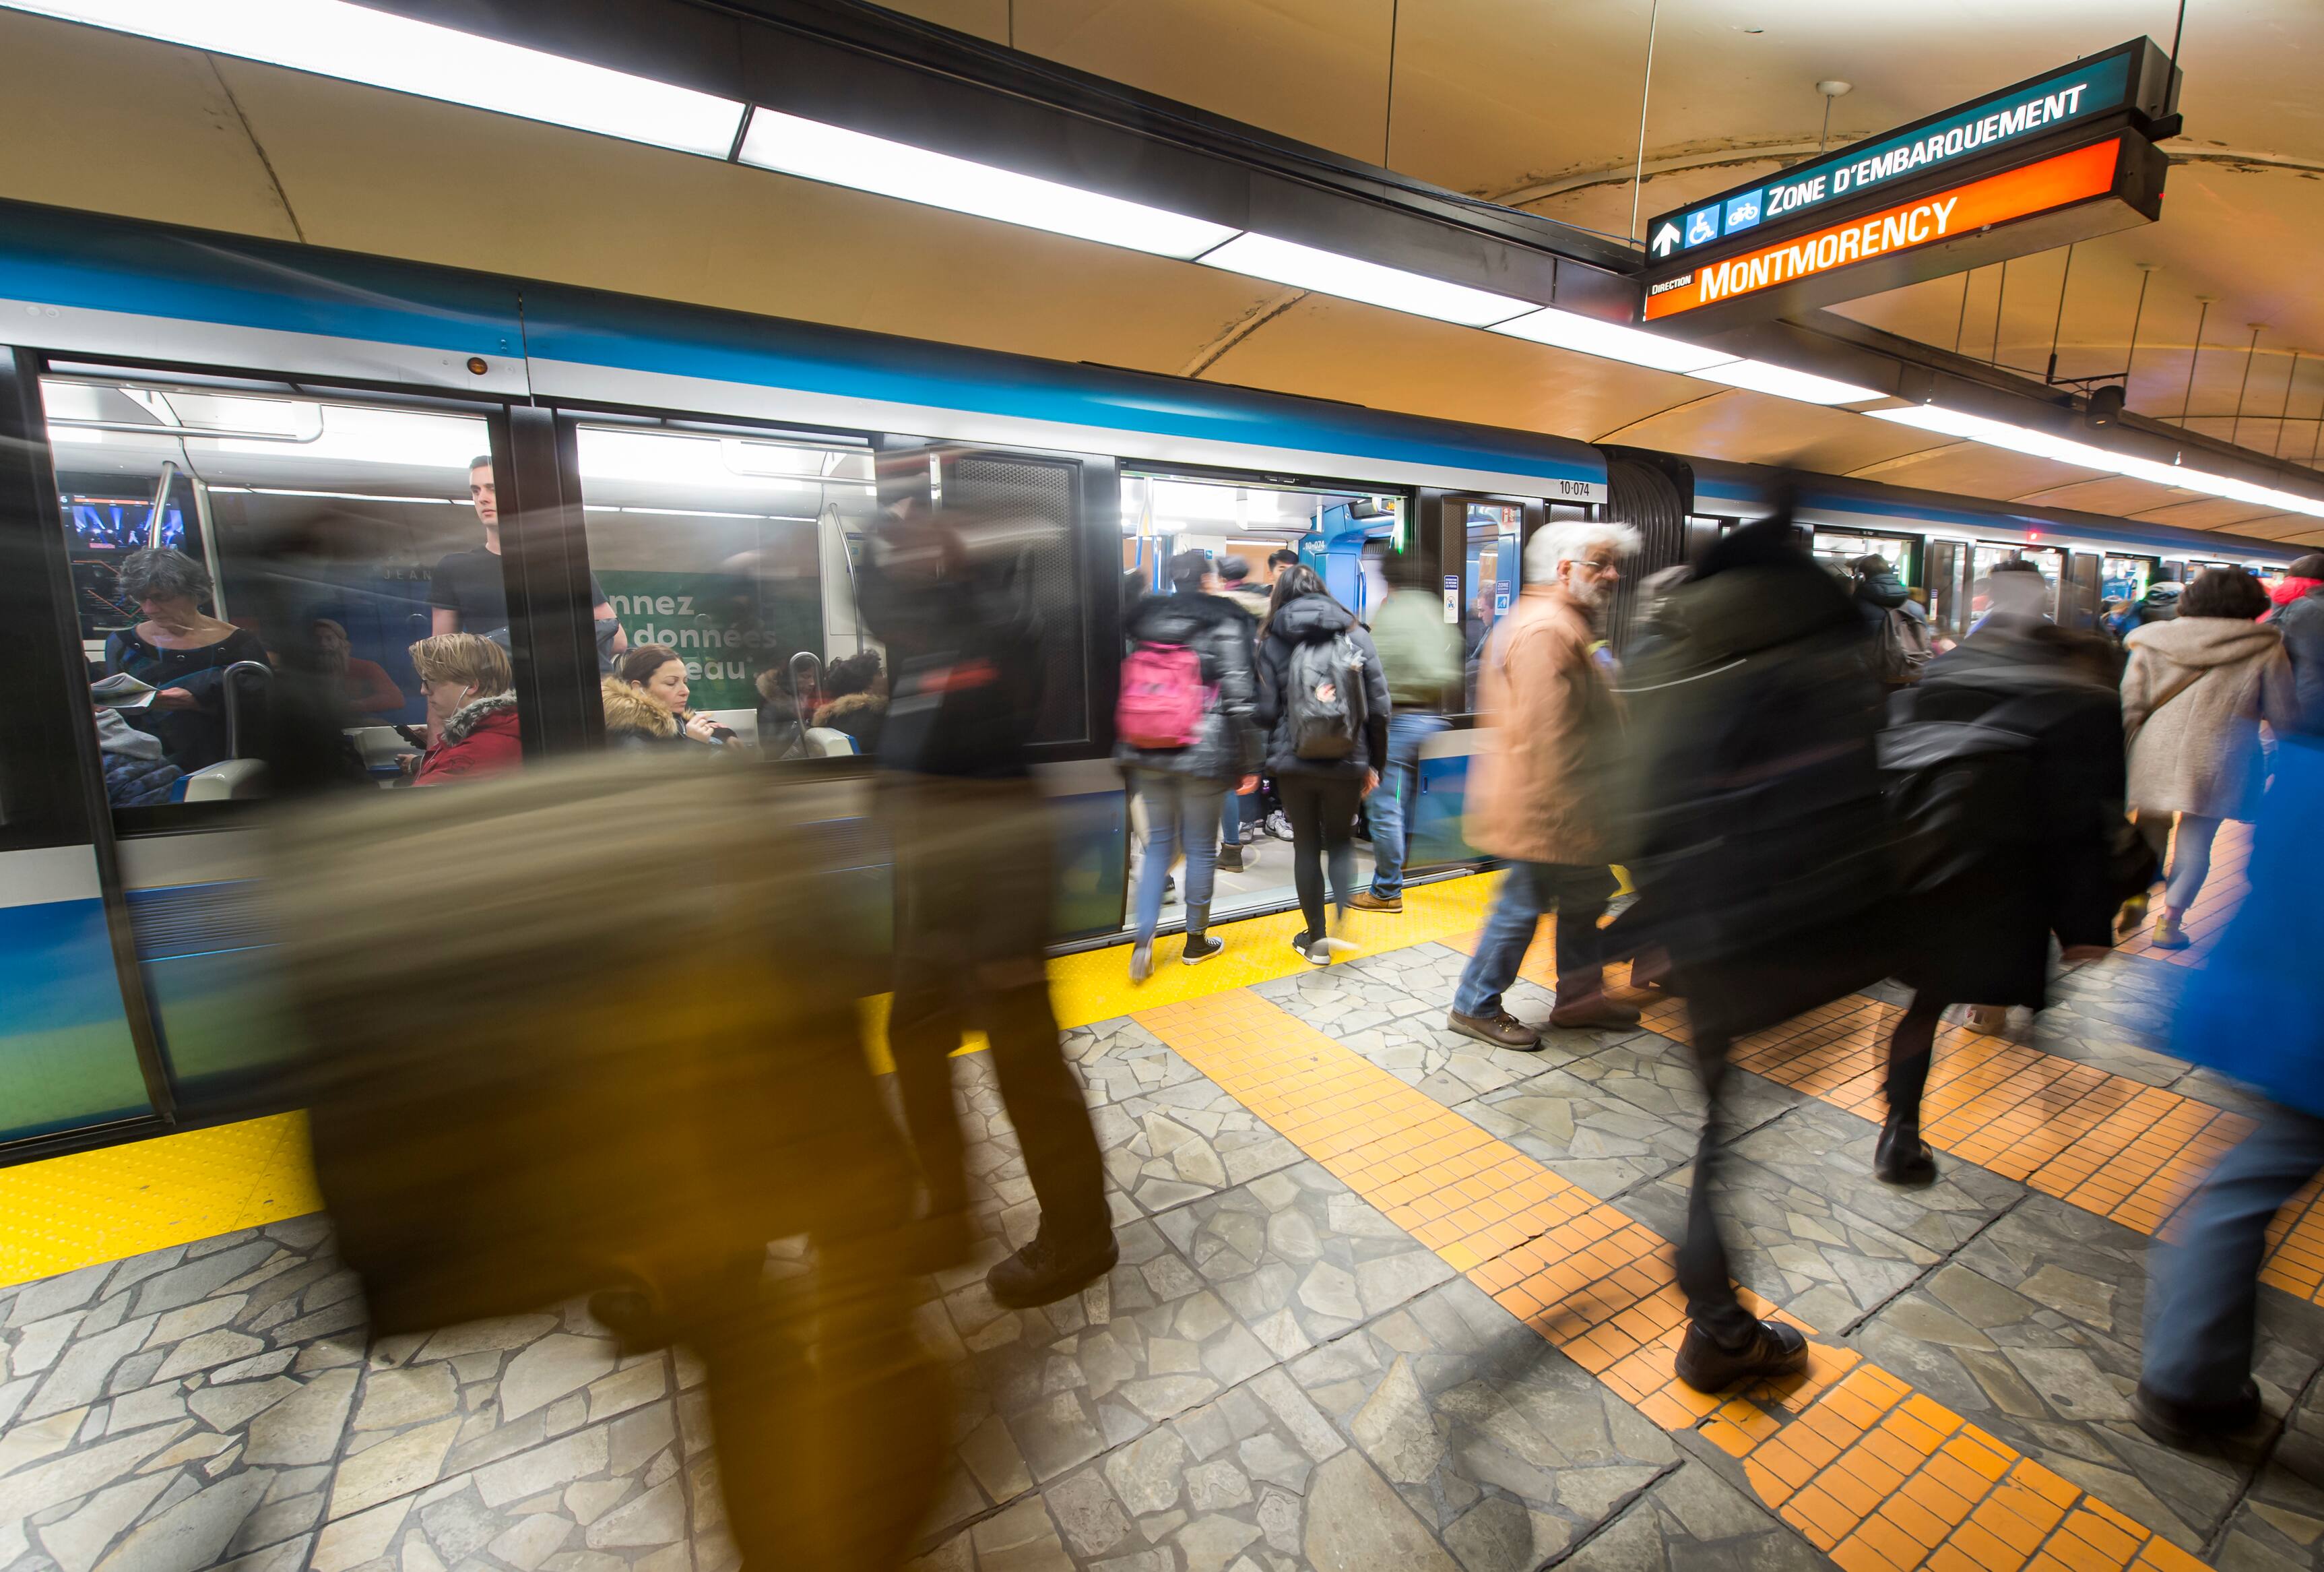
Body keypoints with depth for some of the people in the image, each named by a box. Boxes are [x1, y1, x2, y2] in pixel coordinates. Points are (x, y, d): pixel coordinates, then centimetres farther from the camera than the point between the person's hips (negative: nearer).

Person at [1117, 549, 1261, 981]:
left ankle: (1143, 939, 4)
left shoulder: (1144, 618, 10)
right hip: (1203, 756, -4)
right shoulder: (1223, 622, -4)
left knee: (1158, 841, 14)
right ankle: (1196, 942, 22)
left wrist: (1125, 751, 18)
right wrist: (1249, 763, -5)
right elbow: (1238, 696, -10)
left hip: (1144, 755, 4)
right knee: (1201, 846, 9)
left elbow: (1126, 685, 11)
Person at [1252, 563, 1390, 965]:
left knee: (1306, 846, 12)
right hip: (1347, 764, 1)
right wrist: (1375, 763, 10)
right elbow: (1379, 706, 1)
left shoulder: (1272, 642, -2)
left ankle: (1316, 938, 19)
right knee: (1341, 841, 18)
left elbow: (1265, 710, -8)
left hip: (1293, 763, -1)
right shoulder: (1356, 635, 2)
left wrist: (1261, 763, 7)